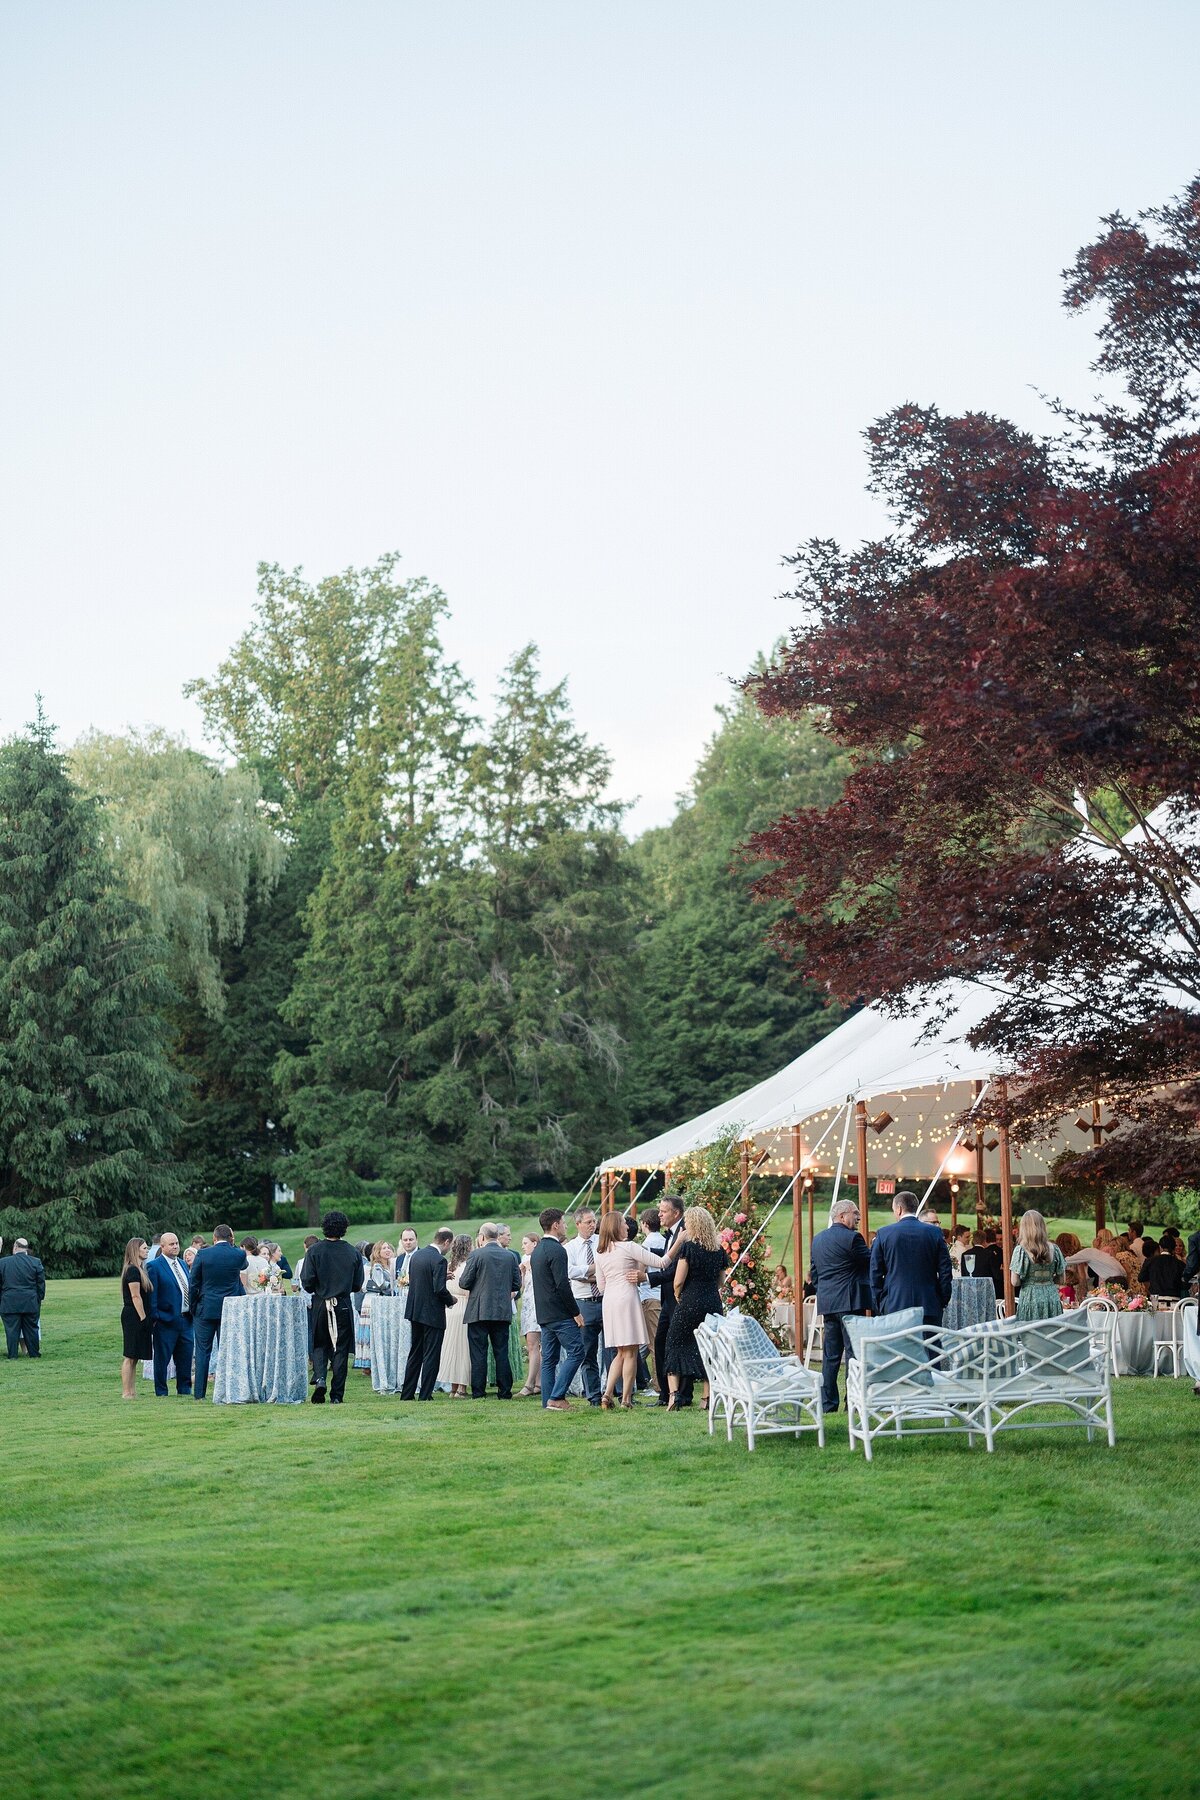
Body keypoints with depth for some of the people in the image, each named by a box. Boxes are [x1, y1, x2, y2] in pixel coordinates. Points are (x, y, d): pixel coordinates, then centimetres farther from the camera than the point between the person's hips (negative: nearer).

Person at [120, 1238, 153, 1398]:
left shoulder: (138, 1269, 16)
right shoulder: (133, 1270, -14)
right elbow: (135, 1297, -17)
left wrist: (147, 1318, 16)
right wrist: (143, 1318, -17)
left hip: (138, 1318, 10)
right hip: (134, 1317, -10)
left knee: (133, 1357, 11)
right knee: (130, 1356, -6)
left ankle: (131, 1392, 14)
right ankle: (127, 1392, -4)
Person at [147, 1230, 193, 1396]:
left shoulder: (183, 1264, 15)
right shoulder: (154, 1266, -7)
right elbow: (152, 1294, -11)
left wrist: (192, 1311, 14)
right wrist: (155, 1317, -15)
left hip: (186, 1318, 7)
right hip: (166, 1319, -7)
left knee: (186, 1356, 11)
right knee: (162, 1357, 2)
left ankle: (184, 1389, 22)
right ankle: (161, 1392, 10)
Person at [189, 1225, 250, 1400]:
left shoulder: (202, 1254, -6)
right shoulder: (239, 1255, -4)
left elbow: (194, 1283, -2)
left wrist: (193, 1307, 8)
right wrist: (232, 1245, 15)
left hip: (205, 1309, -1)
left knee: (203, 1351, 5)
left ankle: (199, 1392, 5)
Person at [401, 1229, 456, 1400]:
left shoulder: (416, 1255, 7)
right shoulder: (439, 1260, -18)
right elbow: (440, 1289, -22)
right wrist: (451, 1300, -2)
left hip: (415, 1311, 8)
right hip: (432, 1314, -8)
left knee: (415, 1354, 17)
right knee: (431, 1357, 0)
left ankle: (407, 1393, 19)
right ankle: (425, 1396, 1)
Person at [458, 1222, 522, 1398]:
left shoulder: (476, 1255, -9)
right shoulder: (511, 1256, 3)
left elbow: (464, 1282, -8)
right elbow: (516, 1284, 7)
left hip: (479, 1311, -3)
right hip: (503, 1311, 3)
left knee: (479, 1353, 1)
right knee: (502, 1352, 8)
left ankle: (478, 1392, 1)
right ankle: (505, 1392, 8)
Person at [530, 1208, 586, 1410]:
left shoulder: (537, 1250, 16)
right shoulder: (556, 1250, -14)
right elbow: (562, 1285, -19)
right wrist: (576, 1312, -14)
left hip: (543, 1314, 9)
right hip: (560, 1313, -9)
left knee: (549, 1359, 10)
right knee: (576, 1352, -7)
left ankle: (548, 1401, 8)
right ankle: (556, 1397, -12)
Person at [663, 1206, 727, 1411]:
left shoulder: (688, 1247, -11)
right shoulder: (719, 1249, 6)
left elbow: (678, 1280, -12)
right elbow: (719, 1281, 14)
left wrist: (678, 1295, 6)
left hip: (690, 1302, -5)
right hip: (713, 1302, 5)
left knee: (675, 1344, 5)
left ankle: (674, 1393, -8)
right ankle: (708, 1397, 8)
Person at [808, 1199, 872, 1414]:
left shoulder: (817, 1239, 13)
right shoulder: (851, 1238, -12)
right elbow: (871, 1262, -8)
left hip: (826, 1302, 7)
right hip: (849, 1302, -7)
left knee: (830, 1355, 10)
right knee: (854, 1352, -3)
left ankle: (827, 1403, 9)